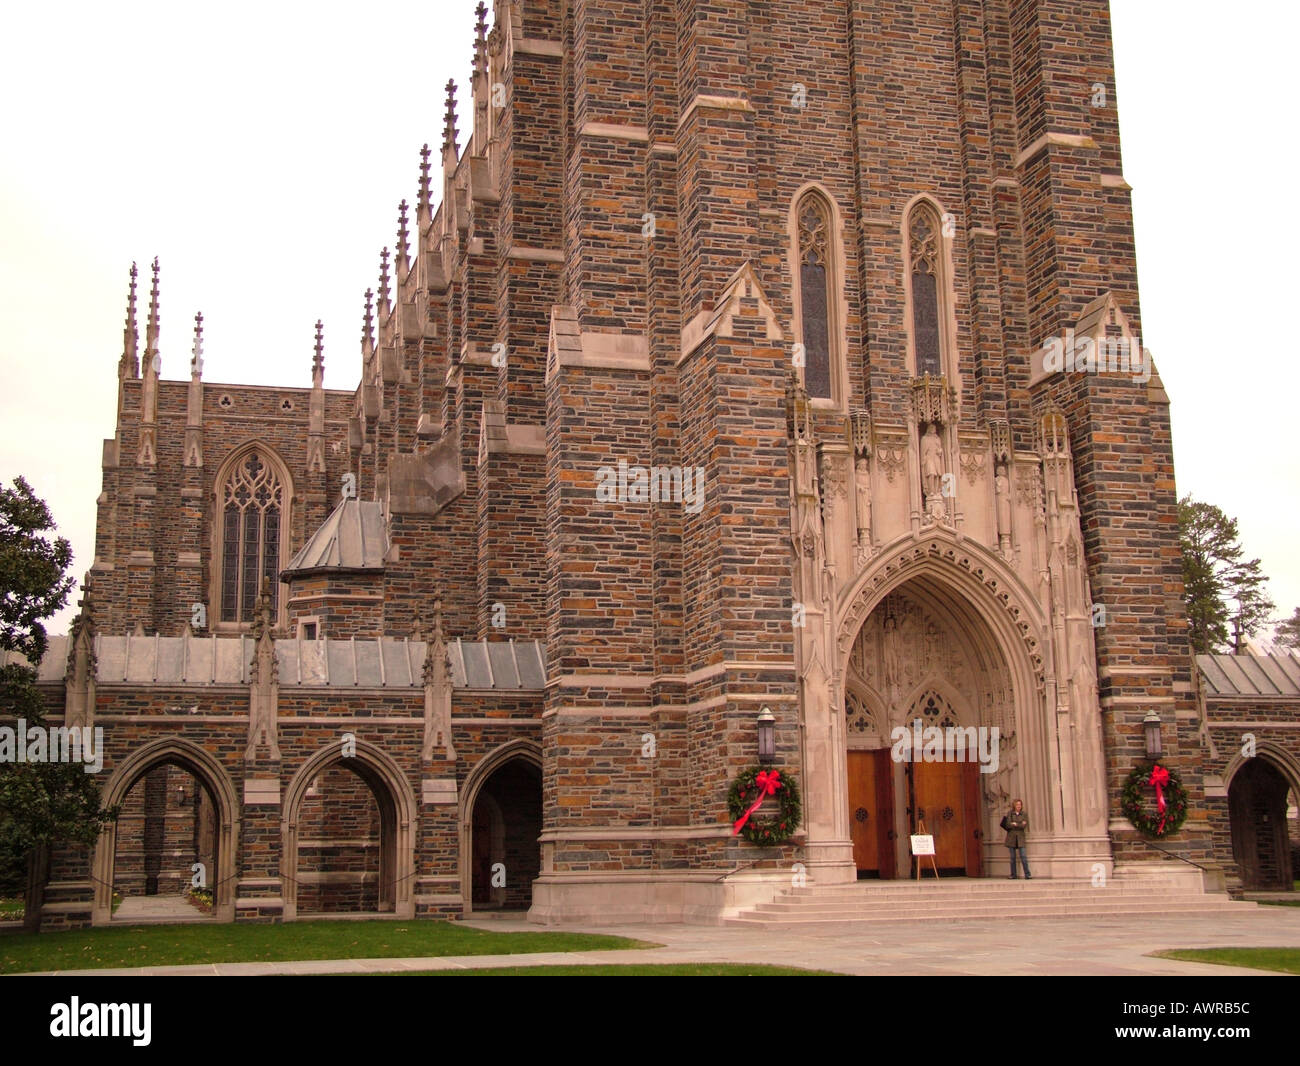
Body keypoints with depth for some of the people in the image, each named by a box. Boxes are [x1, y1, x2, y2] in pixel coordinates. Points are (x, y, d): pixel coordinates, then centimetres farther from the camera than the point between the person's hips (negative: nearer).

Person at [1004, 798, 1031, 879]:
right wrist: (1020, 824, -14)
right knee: (1012, 857, 2)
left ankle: (1027, 874, -9)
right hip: (1011, 837, 0)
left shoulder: (1024, 814, 5)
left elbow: (1024, 826, -6)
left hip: (1020, 837, 0)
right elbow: (1008, 824, -8)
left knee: (1023, 856, -9)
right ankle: (1013, 875, 8)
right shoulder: (1009, 813, 3)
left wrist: (1015, 824, -13)